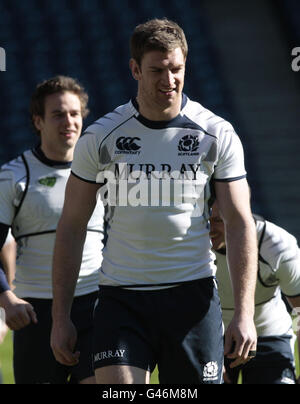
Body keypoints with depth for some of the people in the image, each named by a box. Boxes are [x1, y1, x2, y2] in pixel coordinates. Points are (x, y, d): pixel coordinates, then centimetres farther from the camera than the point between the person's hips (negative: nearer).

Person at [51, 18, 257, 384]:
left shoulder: (217, 135, 1)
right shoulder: (100, 138, 1)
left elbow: (240, 224, 2)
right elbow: (71, 227, 6)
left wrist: (244, 313, -7)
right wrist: (60, 317, 2)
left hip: (192, 297, 0)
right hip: (120, 296, 0)